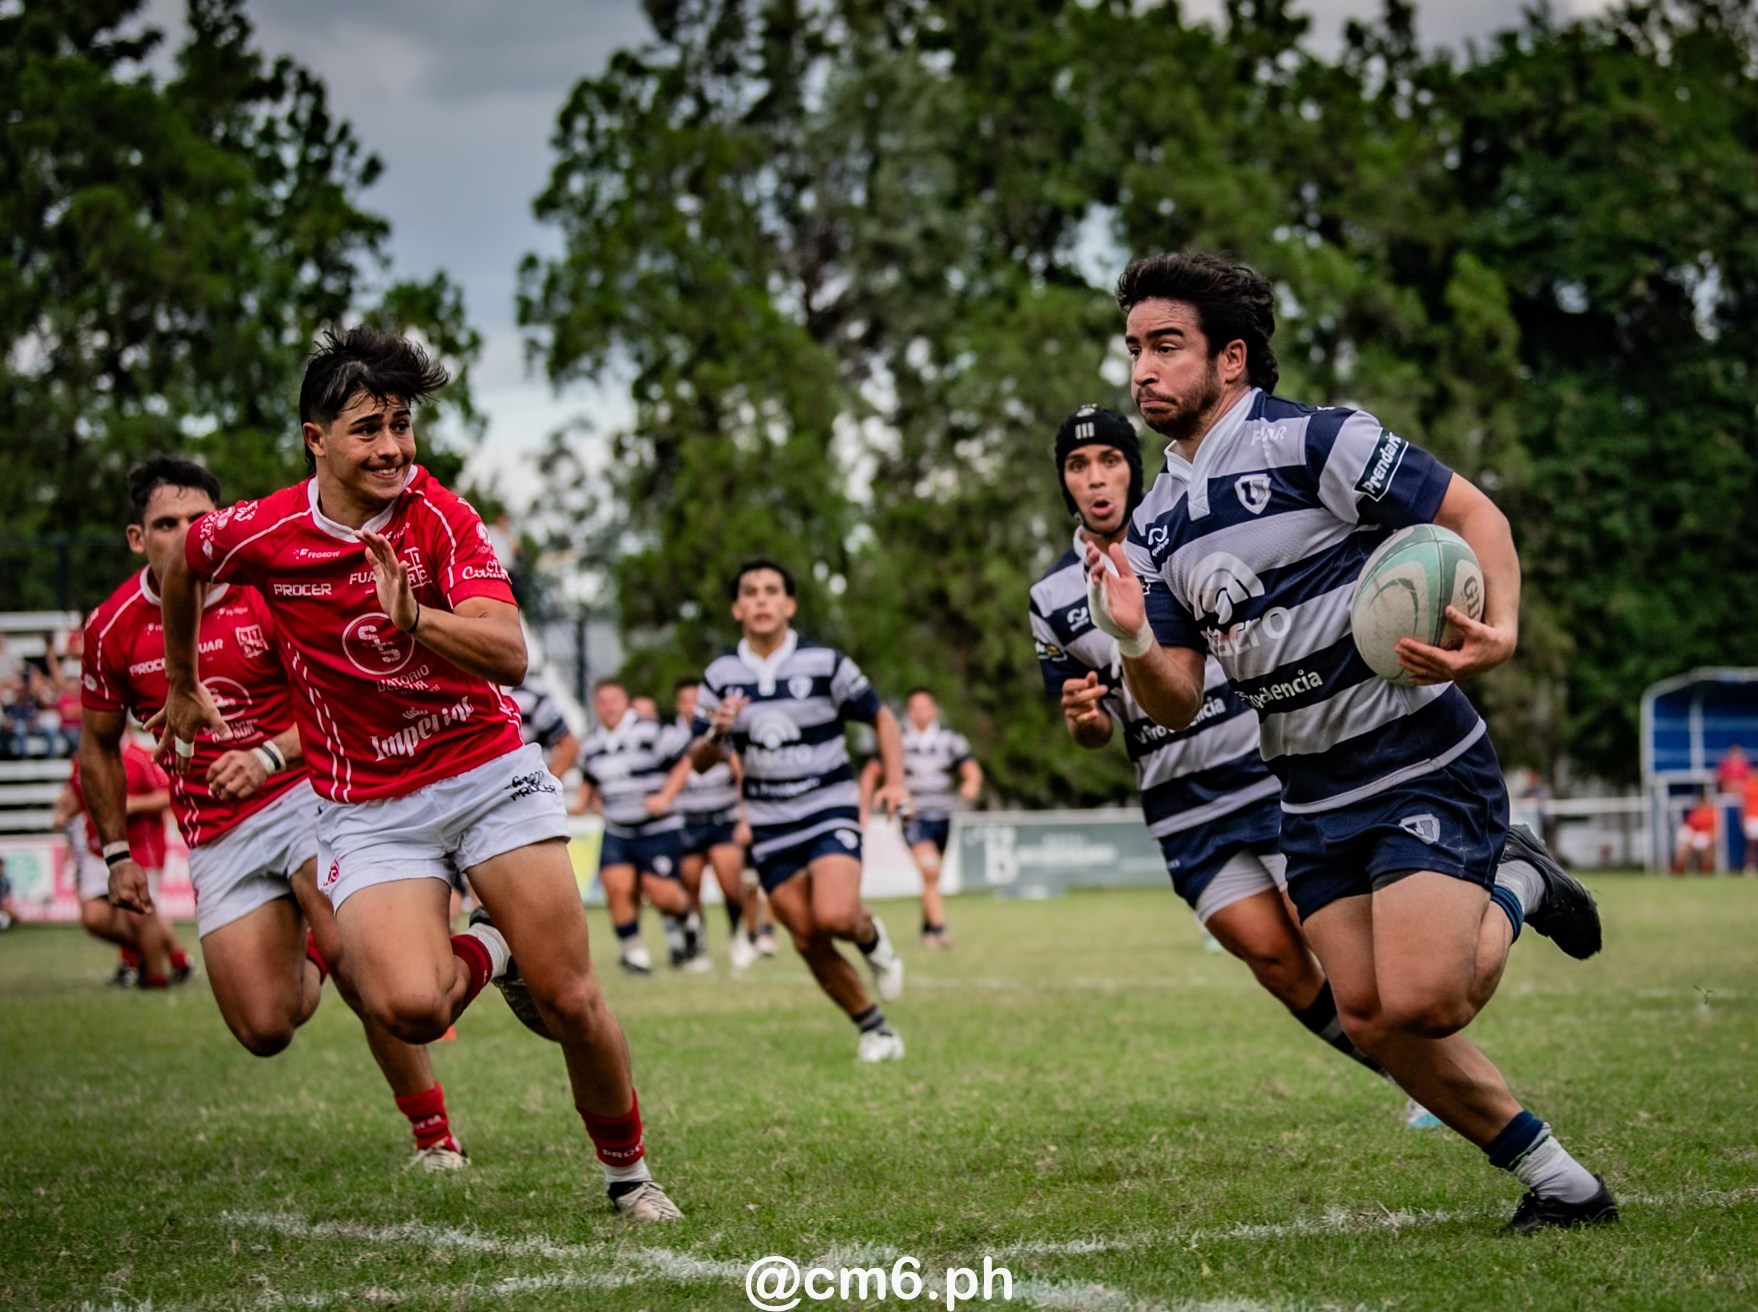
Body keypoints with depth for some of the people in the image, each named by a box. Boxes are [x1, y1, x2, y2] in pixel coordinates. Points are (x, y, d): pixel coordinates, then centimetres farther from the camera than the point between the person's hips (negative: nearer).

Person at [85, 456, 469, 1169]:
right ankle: (307, 961, 33)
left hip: (303, 793, -3)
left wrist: (270, 756, -24)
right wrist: (116, 853, 14)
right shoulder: (114, 629, 0)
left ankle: (433, 1130, -10)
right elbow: (99, 744, 15)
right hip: (216, 837, 3)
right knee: (265, 1030, -6)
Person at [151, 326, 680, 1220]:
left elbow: (509, 656, -22)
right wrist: (183, 686, 28)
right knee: (410, 1007, -24)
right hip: (364, 806, 0)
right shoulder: (260, 533, -8)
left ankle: (627, 1169, 20)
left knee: (571, 1001, -7)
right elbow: (182, 561, 17)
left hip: (488, 770, 0)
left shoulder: (441, 517, -11)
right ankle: (485, 954, 13)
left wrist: (417, 621, -40)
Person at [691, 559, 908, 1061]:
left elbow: (880, 717, 5)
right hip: (769, 827, 3)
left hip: (829, 812, -3)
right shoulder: (721, 676, 1)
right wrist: (717, 734, -18)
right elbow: (699, 760, 5)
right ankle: (873, 1027, 18)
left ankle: (871, 936, 9)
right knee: (809, 942, 1)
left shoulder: (824, 663, -6)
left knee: (833, 916, -26)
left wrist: (895, 780, -7)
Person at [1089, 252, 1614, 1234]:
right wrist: (1133, 640, -15)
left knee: (1418, 1003, -21)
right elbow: (1179, 704, 7)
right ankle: (1558, 1181, 15)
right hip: (1314, 802, 7)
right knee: (1370, 1021, -1)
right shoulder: (1155, 528, 9)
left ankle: (1512, 897, 12)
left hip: (1425, 768, -7)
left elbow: (1474, 513, -11)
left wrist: (1502, 629, -29)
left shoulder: (1314, 442, -12)